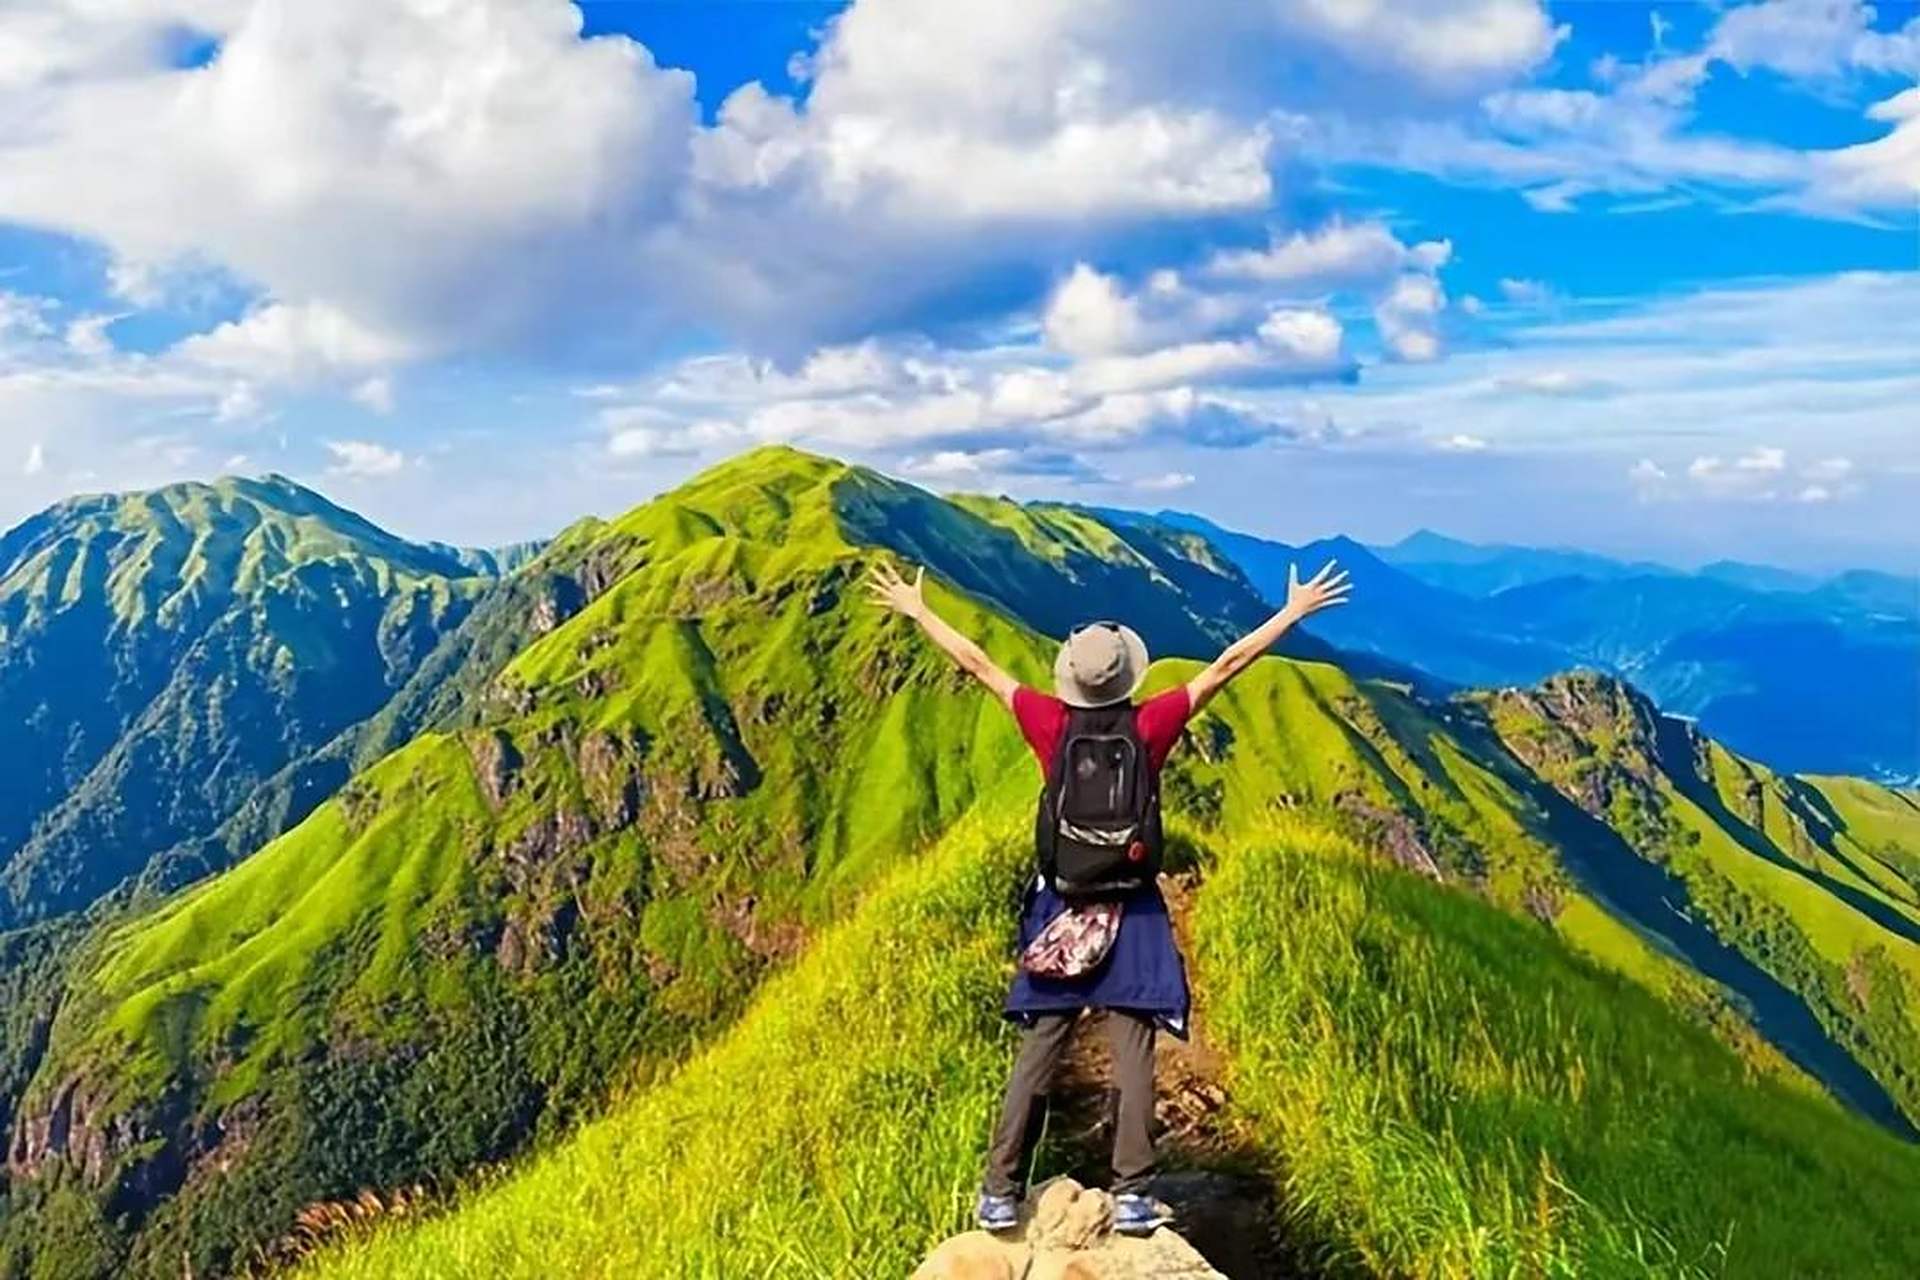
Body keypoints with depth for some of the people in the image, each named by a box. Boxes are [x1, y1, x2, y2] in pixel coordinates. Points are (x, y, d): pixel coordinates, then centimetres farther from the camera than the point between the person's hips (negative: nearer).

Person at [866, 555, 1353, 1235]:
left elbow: (977, 663, 3)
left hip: (1060, 908, 1)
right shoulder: (1150, 726, -8)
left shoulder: (1051, 724, -6)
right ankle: (1132, 1194, 1)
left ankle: (1000, 1194, 7)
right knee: (1132, 1056, 2)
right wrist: (1293, 612, 7)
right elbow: (1225, 667, -1)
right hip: (1133, 912, -1)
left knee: (1036, 1056, 5)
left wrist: (917, 611, 13)